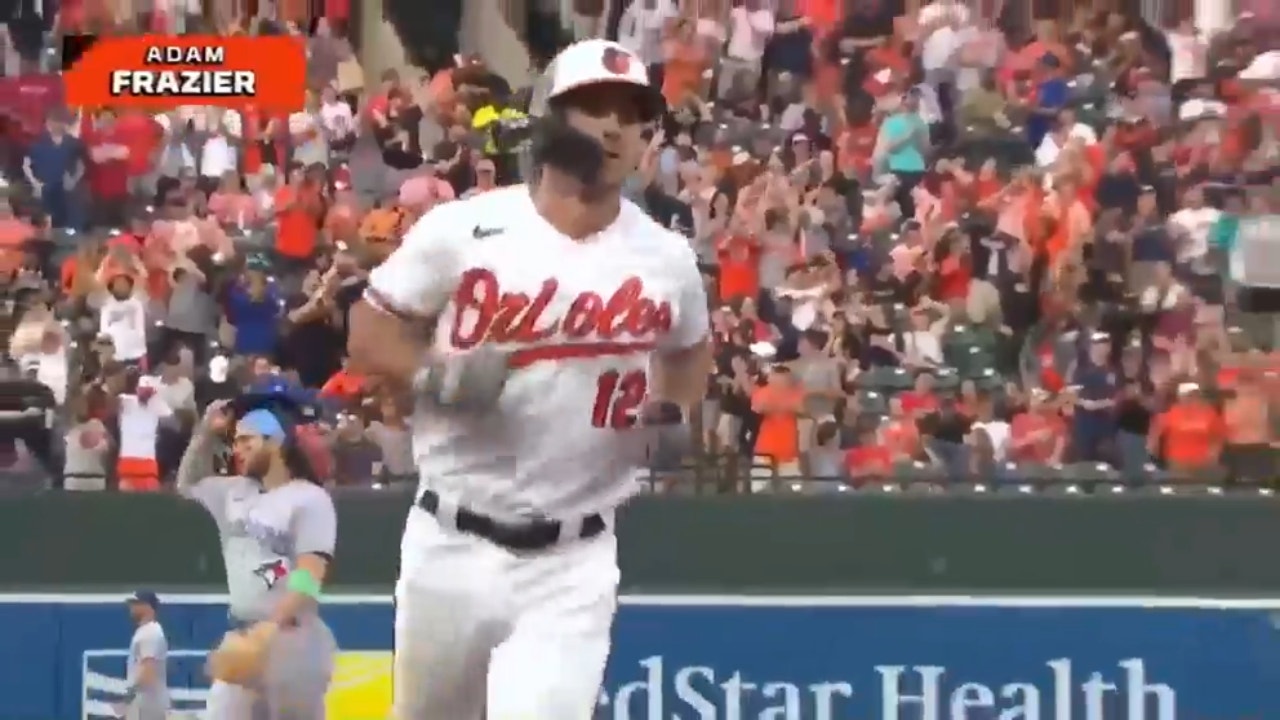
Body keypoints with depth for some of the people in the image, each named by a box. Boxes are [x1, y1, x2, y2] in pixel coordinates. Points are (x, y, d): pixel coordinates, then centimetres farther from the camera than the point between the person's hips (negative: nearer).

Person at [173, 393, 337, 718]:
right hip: (241, 638, 7)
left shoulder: (309, 499, -9)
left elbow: (309, 577, -18)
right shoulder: (235, 493, 14)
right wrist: (206, 433, 17)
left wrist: (269, 630, -28)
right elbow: (188, 485, 33)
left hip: (292, 640, -7)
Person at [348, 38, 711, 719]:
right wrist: (434, 378, -19)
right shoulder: (463, 231, -6)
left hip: (571, 564, 0)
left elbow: (689, 351, 22)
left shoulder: (665, 259, 2)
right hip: (452, 546, 0)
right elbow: (368, 333, 0)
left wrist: (671, 413, 2)